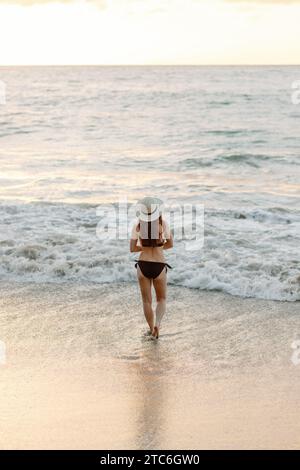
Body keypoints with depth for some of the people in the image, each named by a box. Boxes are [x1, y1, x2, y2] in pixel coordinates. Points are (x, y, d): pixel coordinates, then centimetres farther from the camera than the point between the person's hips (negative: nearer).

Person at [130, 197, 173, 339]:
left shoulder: (137, 226, -5)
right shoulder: (162, 223, -8)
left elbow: (132, 249, 1)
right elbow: (170, 244, 1)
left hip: (143, 266, 1)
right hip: (159, 267, -1)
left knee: (147, 300, 16)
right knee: (161, 299, 16)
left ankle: (152, 330, 18)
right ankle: (157, 323, -10)